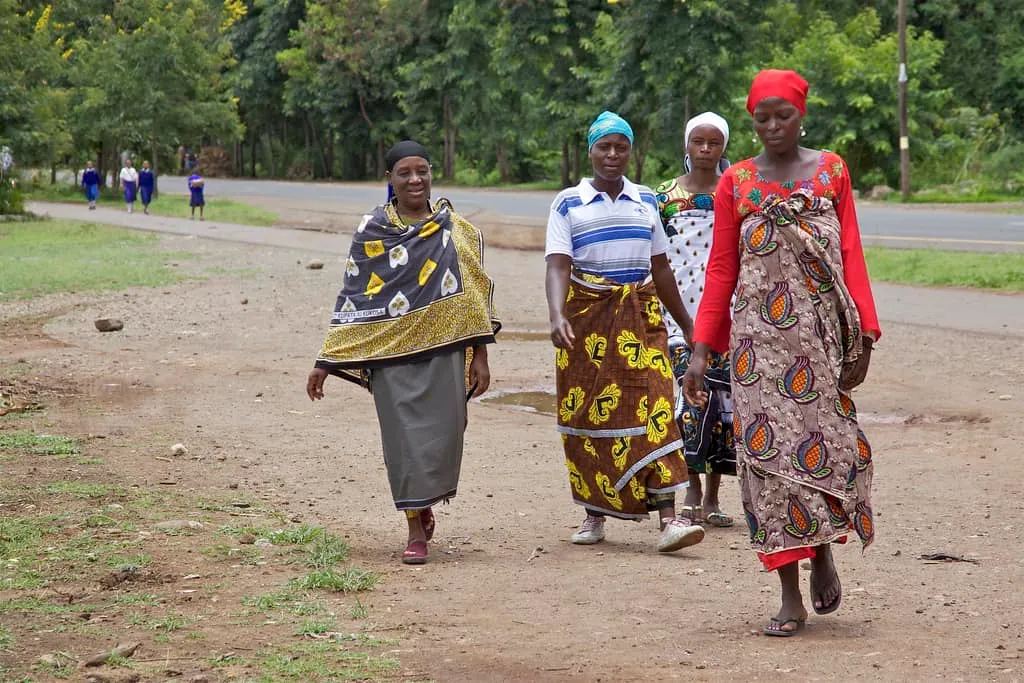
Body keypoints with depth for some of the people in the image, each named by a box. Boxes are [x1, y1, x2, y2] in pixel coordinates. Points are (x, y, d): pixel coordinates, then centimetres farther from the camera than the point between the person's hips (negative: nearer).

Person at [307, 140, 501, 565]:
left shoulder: (455, 230, 6)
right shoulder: (371, 231, 3)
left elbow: (476, 295, 8)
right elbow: (353, 299, 4)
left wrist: (480, 356, 2)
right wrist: (324, 363, 1)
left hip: (443, 350, 1)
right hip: (390, 351, -1)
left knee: (442, 430, -2)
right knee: (405, 434, -2)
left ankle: (424, 499, 24)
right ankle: (416, 529, 8)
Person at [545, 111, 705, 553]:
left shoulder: (646, 201, 11)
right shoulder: (568, 204, 1)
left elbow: (660, 268, 18)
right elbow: (558, 265, -10)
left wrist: (686, 323, 21)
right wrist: (556, 315, -28)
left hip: (640, 315, 1)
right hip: (587, 316, -1)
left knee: (653, 409, -11)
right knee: (588, 415, 2)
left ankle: (668, 519, -16)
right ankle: (594, 515, 17)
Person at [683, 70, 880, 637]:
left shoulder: (831, 171, 8)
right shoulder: (736, 183, 6)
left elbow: (851, 255, 6)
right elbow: (721, 270, 7)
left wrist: (864, 330, -2)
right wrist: (701, 349, 1)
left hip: (822, 333, 0)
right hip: (761, 339, 0)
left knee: (827, 441, -6)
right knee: (769, 448, -5)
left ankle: (822, 549, 24)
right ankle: (790, 597, 0)